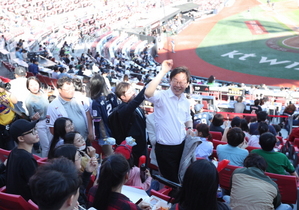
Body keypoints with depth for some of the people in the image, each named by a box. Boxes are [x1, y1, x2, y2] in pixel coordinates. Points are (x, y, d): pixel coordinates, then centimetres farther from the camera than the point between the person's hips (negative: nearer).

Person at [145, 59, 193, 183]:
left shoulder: (186, 102, 7)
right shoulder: (162, 97, -14)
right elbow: (148, 93, -37)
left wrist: (189, 128, 2)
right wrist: (163, 71, -35)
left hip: (182, 147, 6)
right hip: (165, 149, -6)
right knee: (171, 181, 5)